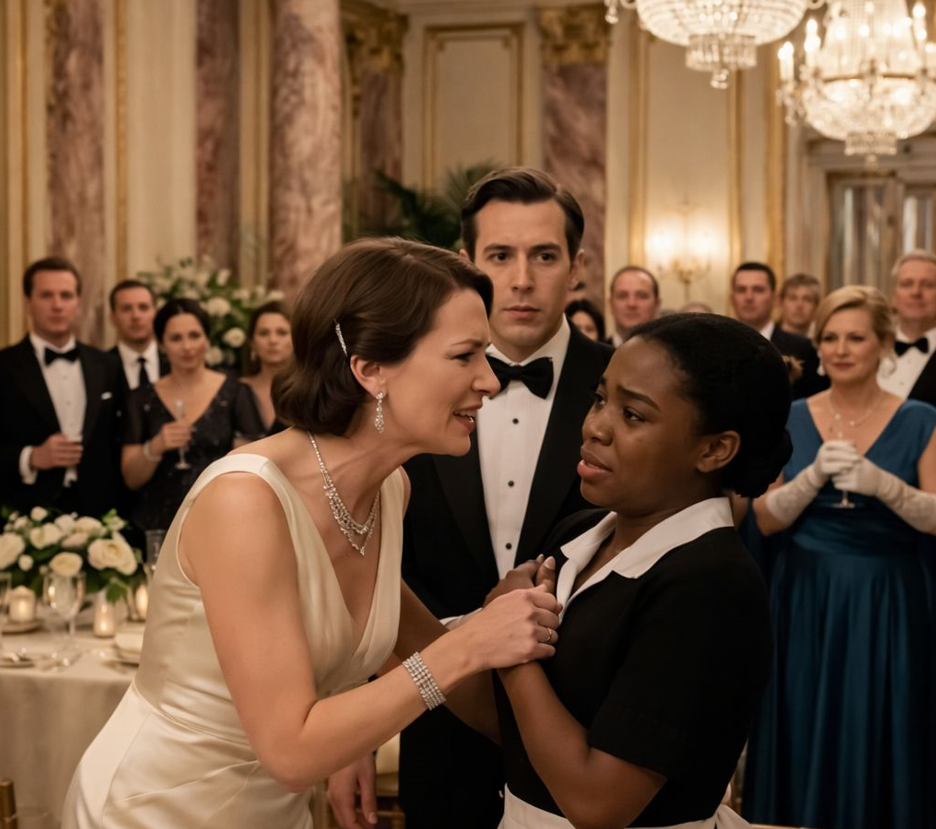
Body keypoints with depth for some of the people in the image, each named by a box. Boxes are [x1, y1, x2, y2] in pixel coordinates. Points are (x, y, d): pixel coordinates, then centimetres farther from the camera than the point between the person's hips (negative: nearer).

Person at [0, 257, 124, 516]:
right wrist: (30, 458, -19)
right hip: (27, 519, -3)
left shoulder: (104, 367, 9)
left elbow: (117, 441, 13)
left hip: (97, 514, 3)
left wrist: (118, 508, 5)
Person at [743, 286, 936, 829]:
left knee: (878, 744, 4)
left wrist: (882, 484, -26)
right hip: (805, 601, 2)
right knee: (806, 740, 7)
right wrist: (814, 477, -19)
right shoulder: (792, 419, 3)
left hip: (885, 605, -2)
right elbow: (766, 519, -1)